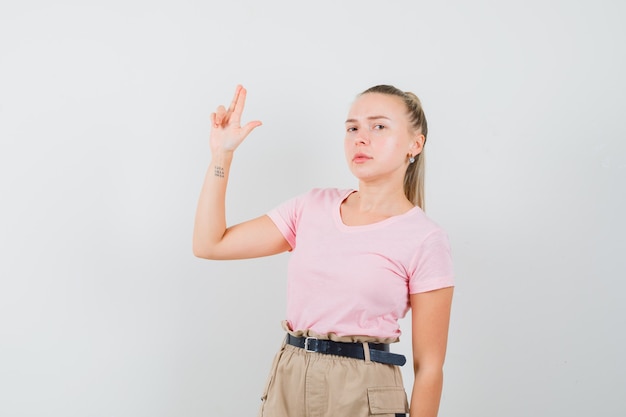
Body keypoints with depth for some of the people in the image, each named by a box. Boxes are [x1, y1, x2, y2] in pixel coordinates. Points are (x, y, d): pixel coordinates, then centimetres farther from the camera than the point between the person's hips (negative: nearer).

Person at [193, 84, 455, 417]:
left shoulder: (424, 240, -11)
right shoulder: (313, 207, 3)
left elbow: (429, 367, -8)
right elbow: (209, 244, 2)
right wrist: (222, 153, -4)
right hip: (286, 385, 4)